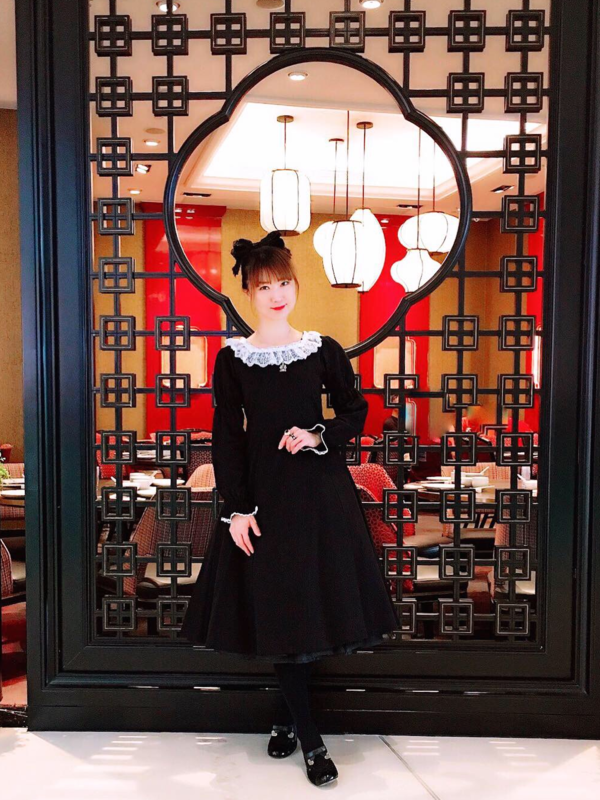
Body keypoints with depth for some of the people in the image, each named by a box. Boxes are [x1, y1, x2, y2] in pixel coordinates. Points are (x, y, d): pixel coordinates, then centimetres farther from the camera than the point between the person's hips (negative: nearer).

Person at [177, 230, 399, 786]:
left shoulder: (324, 350, 2)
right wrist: (236, 508, -8)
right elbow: (226, 438, -2)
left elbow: (356, 411, 9)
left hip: (320, 490, 1)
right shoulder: (232, 358, 0)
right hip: (263, 491, -1)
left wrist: (320, 436, -11)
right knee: (276, 609, 2)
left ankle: (289, 718, 29)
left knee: (317, 603, 5)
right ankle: (309, 739, 18)